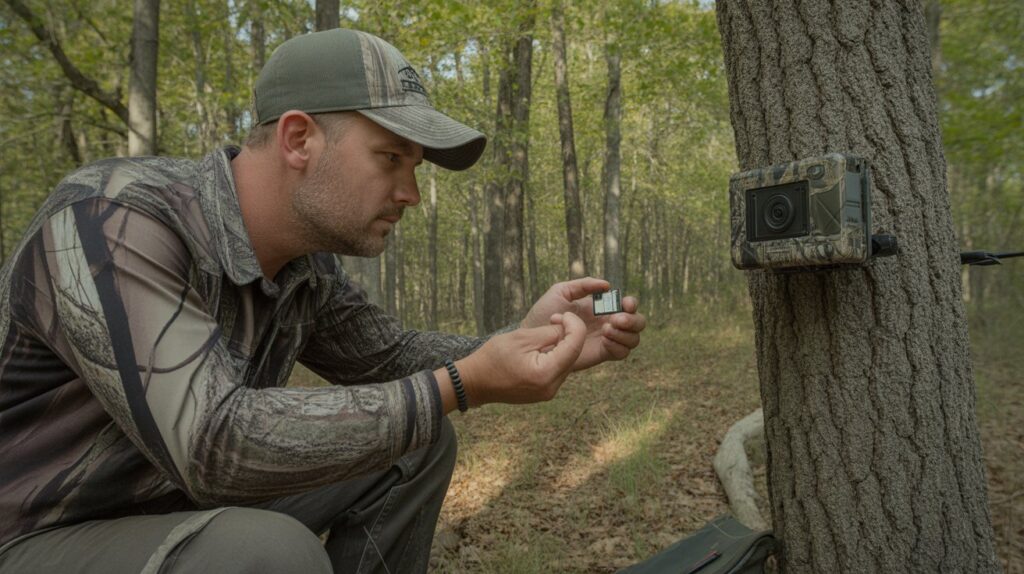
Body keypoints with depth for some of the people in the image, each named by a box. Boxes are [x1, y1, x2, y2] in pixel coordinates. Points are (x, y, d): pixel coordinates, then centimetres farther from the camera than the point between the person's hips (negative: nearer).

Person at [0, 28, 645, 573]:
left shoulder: (306, 266, -5)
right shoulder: (112, 219, -28)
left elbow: (390, 358, 7)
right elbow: (213, 444, -36)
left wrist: (525, 340, -11)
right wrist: (463, 386, -34)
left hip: (185, 506, 7)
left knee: (417, 442, 1)